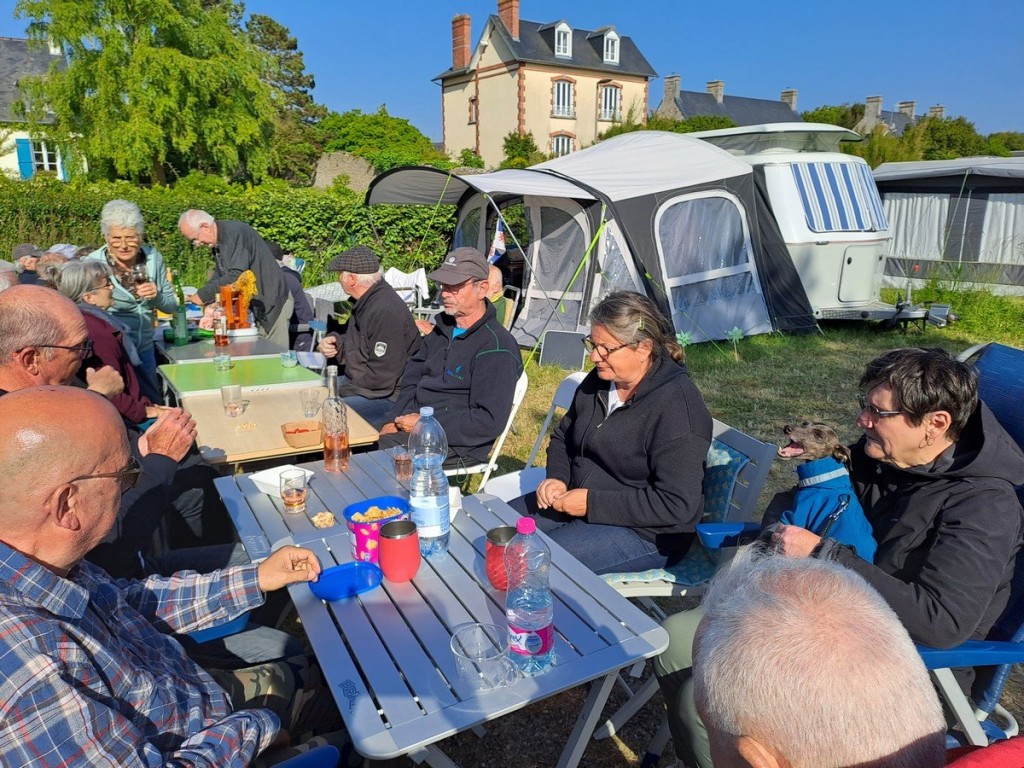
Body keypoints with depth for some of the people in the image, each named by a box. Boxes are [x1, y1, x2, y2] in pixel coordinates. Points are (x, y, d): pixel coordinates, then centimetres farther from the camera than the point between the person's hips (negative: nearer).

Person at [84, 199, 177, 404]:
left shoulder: (153, 258, -1)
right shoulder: (93, 264, -12)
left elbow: (172, 306, 6)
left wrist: (156, 296, -14)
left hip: (145, 348, 4)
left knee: (154, 406, 16)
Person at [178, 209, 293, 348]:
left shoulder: (235, 232, -18)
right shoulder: (218, 242, 11)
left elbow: (236, 275, -27)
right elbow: (219, 276, 15)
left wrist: (204, 295, -20)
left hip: (273, 303, -9)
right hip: (257, 306, 9)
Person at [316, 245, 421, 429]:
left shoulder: (385, 311, -24)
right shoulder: (366, 302, 9)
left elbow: (381, 377, -25)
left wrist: (342, 391, -14)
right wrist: (334, 341, 4)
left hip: (387, 395, -10)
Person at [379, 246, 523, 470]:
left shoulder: (496, 349, -16)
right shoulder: (443, 329, 13)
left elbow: (489, 421, -21)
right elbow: (411, 378, 18)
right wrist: (395, 421, 0)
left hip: (456, 447, -8)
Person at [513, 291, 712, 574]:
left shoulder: (677, 406, -24)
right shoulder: (600, 380, 2)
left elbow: (677, 505, -26)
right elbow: (562, 436, 17)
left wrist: (592, 503, -25)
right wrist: (557, 478, -5)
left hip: (645, 532, -8)